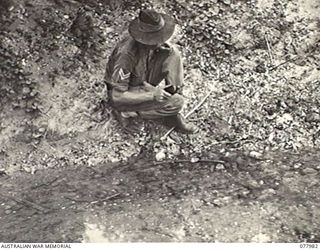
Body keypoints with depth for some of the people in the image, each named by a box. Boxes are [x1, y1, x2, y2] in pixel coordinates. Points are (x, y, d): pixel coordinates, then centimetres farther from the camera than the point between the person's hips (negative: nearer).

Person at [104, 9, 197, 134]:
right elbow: (117, 97, -32)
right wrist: (152, 95, -34)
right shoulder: (125, 55, -35)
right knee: (176, 102, -25)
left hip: (145, 83, 7)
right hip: (124, 93, -7)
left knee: (173, 53, -13)